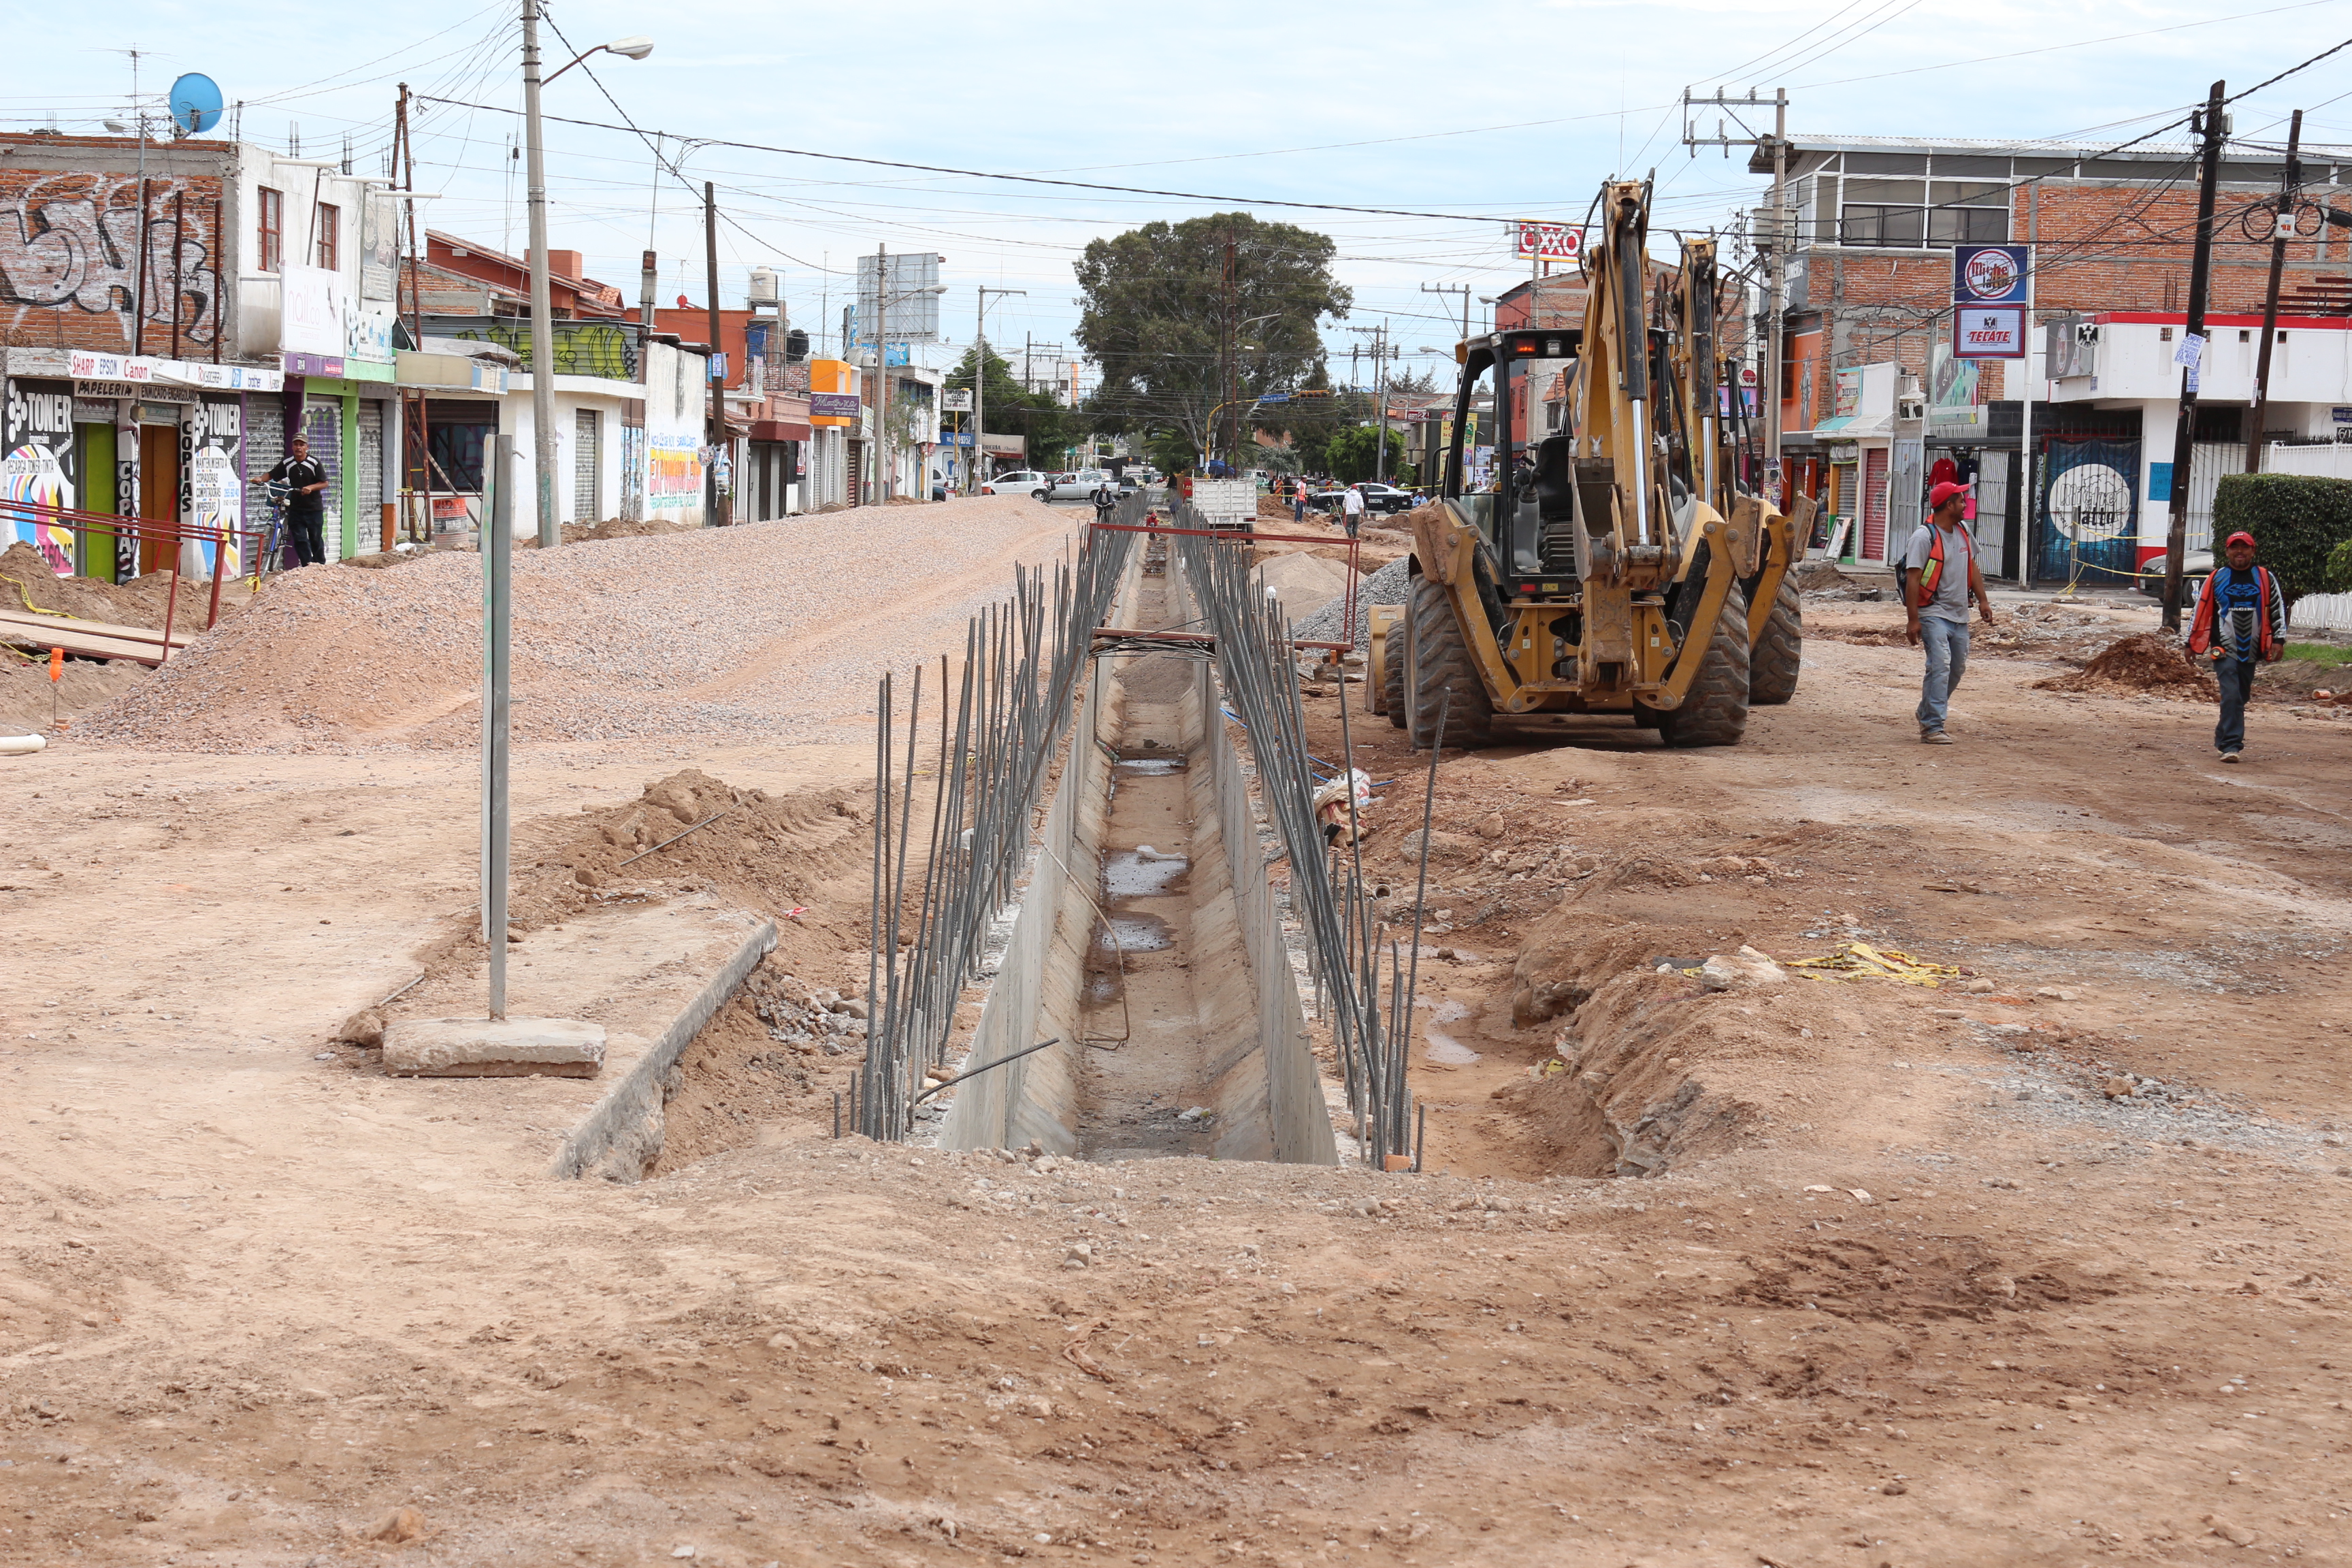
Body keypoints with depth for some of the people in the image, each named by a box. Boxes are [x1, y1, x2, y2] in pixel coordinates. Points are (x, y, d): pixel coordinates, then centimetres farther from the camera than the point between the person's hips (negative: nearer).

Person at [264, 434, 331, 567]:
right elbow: (271, 475, 6)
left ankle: (320, 564, 21)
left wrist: (311, 487, -24)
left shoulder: (314, 463, -7)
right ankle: (308, 564, 1)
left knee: (316, 539, 7)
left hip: (314, 508, -2)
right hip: (296, 508, 3)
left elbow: (324, 483, -7)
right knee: (299, 539, -3)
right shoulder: (287, 463, 2)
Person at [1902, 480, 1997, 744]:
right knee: (1940, 666, -18)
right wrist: (1912, 620, -20)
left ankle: (1927, 714, 28)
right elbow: (1913, 578, -16)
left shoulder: (1964, 533, 10)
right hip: (1934, 614, -8)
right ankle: (1932, 727, -18)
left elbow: (1972, 567, 23)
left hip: (1959, 615, 8)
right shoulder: (1924, 537, -13)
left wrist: (1982, 601, 16)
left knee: (1957, 668, 12)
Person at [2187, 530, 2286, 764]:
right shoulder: (2216, 579, 4)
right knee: (2231, 696, -15)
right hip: (2224, 649, -2)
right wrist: (2192, 643, 10)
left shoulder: (2265, 578, 6)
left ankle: (2222, 739, 28)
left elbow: (2278, 609, 7)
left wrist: (2279, 639, -2)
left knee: (2241, 698, 10)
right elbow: (2201, 611, 9)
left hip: (2251, 650, 2)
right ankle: (2231, 745, -18)